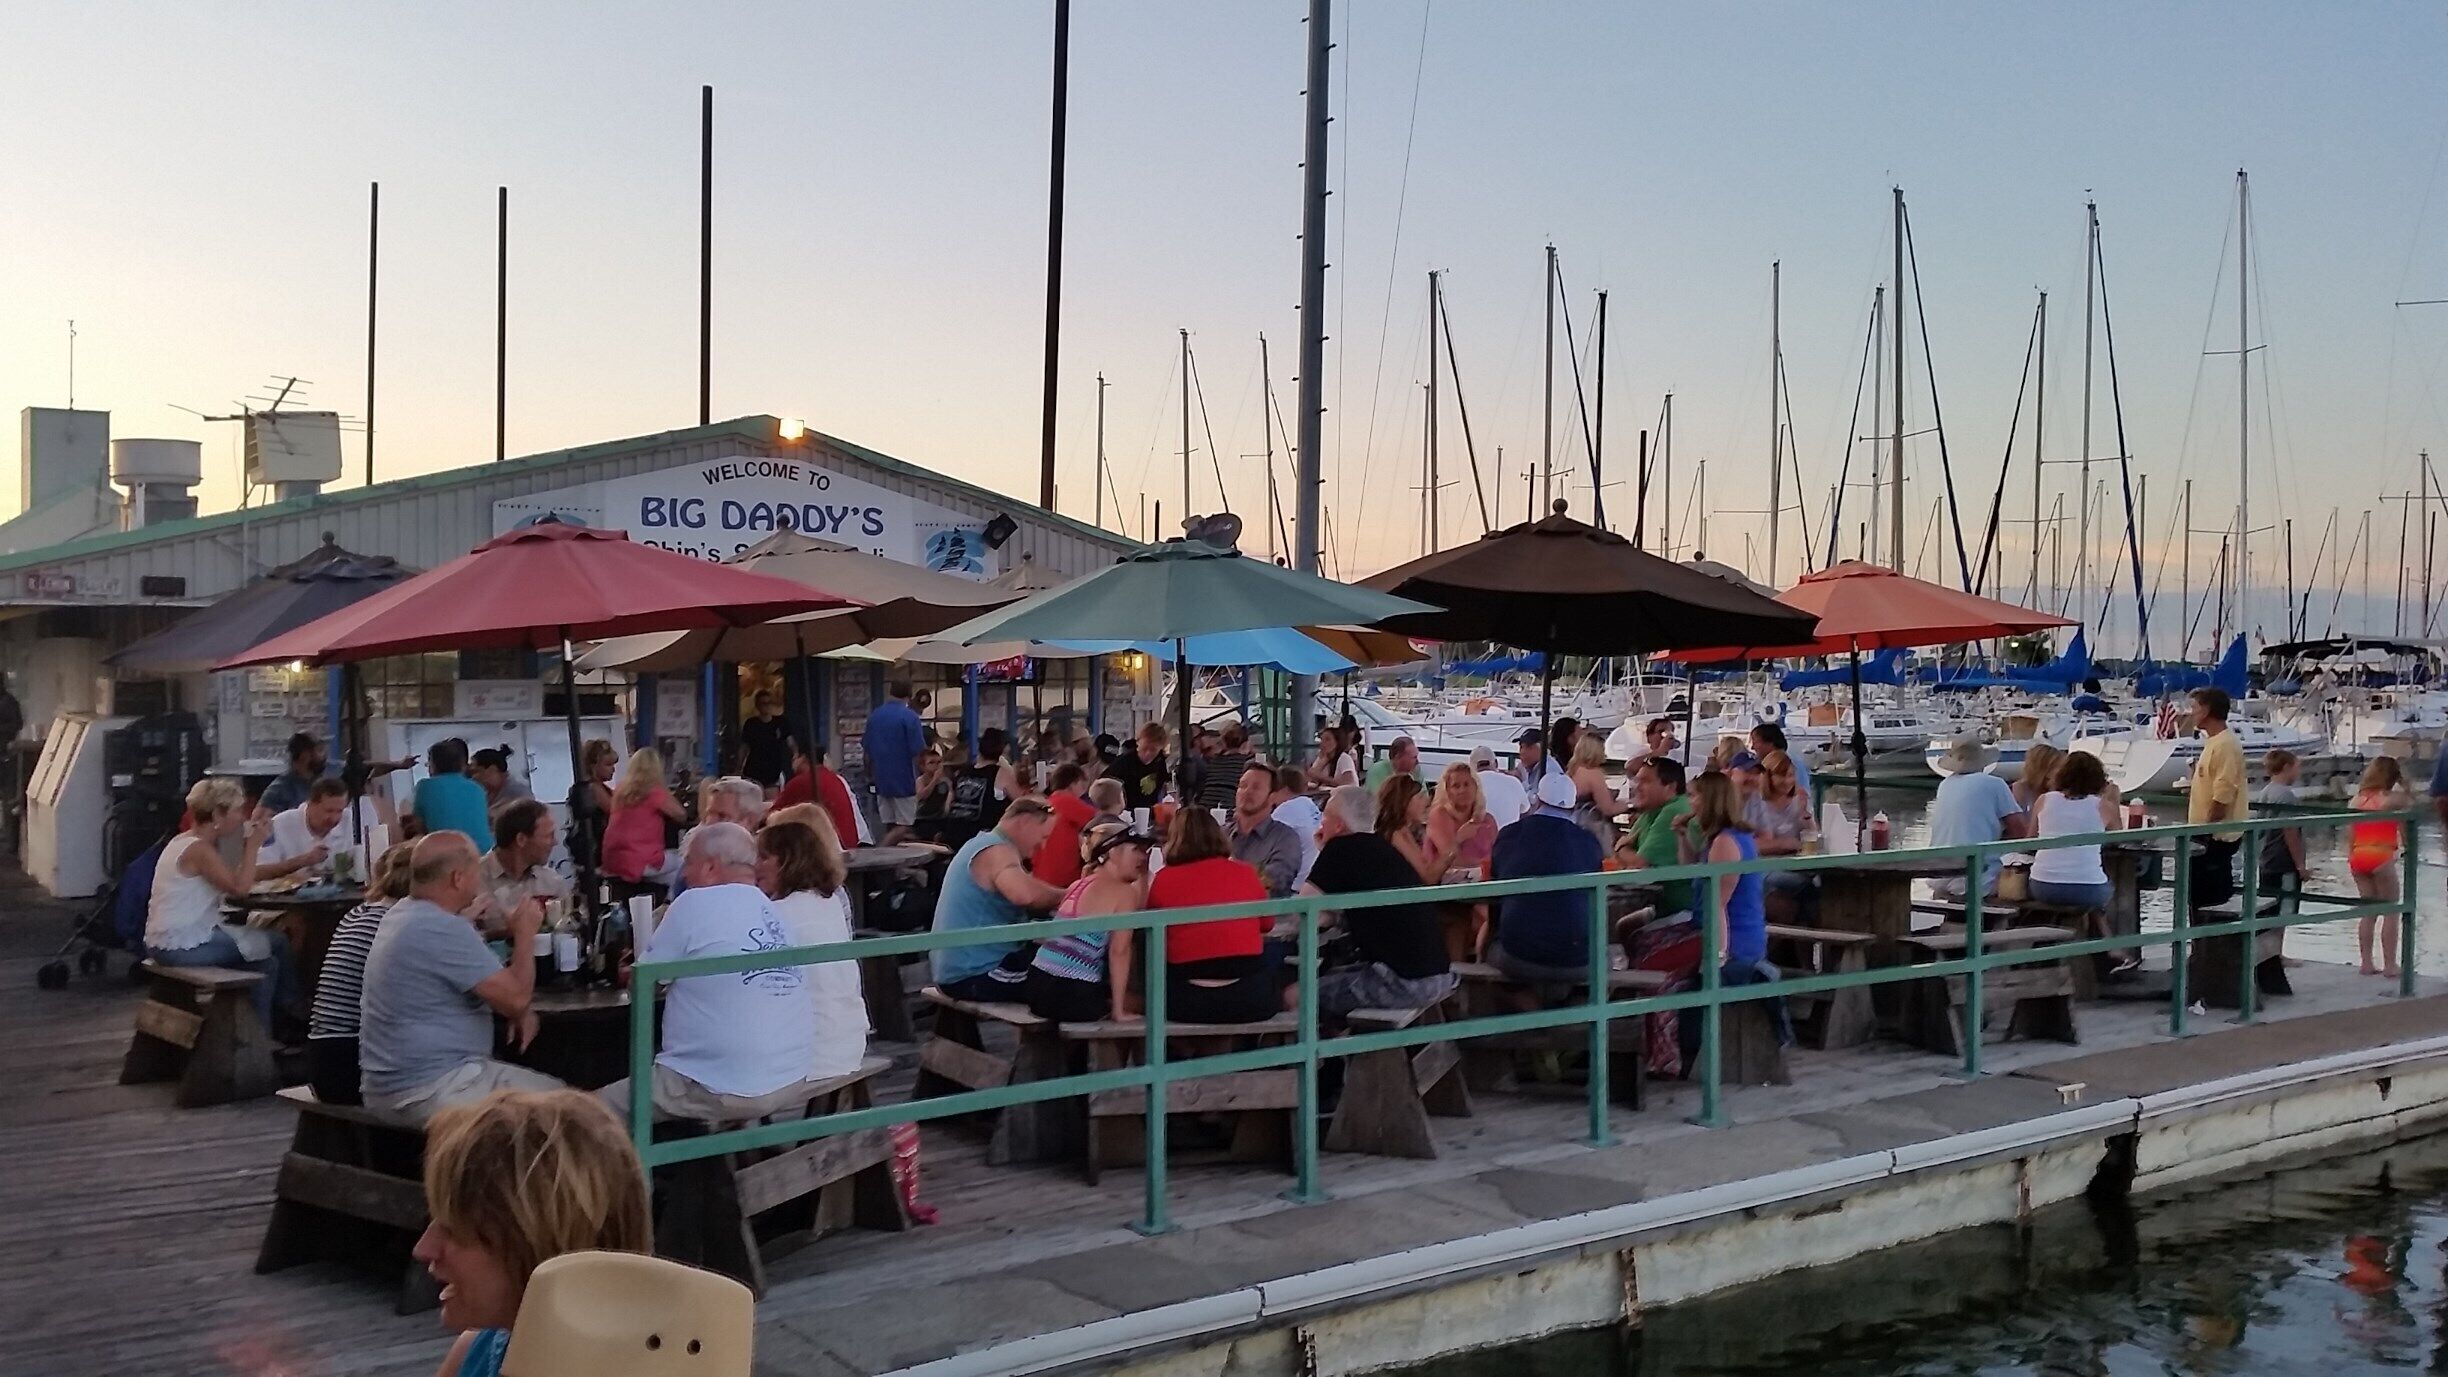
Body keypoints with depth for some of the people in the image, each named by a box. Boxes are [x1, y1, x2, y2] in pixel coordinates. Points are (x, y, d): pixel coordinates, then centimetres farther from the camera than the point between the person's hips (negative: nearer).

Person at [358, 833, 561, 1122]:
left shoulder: (404, 913, 11)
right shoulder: (444, 930, -21)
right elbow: (516, 998, -19)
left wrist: (519, 1011, 7)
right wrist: (525, 933, -4)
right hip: (431, 1093, -10)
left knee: (547, 1087, 14)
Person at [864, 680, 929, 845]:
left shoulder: (874, 715, 6)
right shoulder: (909, 716, -12)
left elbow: (867, 749, 12)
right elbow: (918, 750, -17)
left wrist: (871, 776, 22)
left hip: (881, 779, 6)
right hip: (903, 779, -6)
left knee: (889, 825, 11)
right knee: (904, 825, -2)